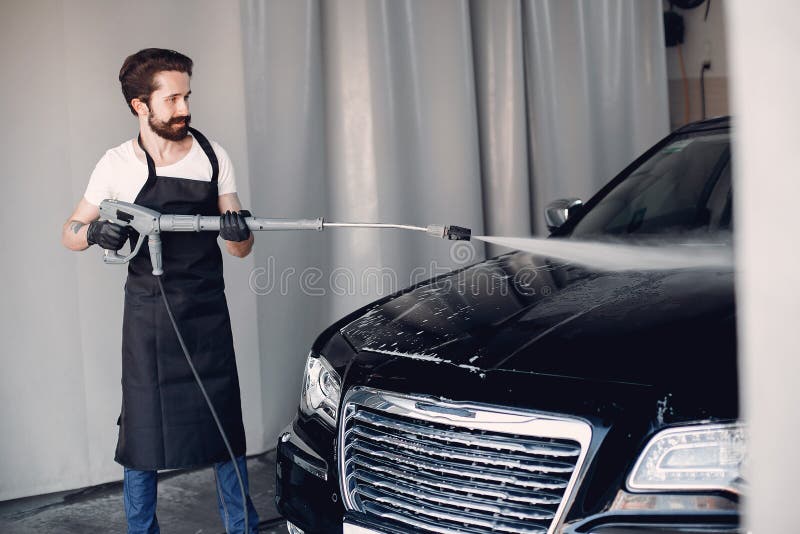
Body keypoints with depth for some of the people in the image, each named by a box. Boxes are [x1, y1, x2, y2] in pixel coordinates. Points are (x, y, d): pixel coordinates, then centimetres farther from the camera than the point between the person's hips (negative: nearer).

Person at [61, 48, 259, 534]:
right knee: (143, 429, 2)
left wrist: (239, 234, -19)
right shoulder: (118, 165, -1)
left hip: (208, 311, 2)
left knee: (223, 423, 6)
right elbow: (70, 234, 6)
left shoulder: (213, 156, 4)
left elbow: (240, 249, 5)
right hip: (148, 312, -1)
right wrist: (95, 231, -17)